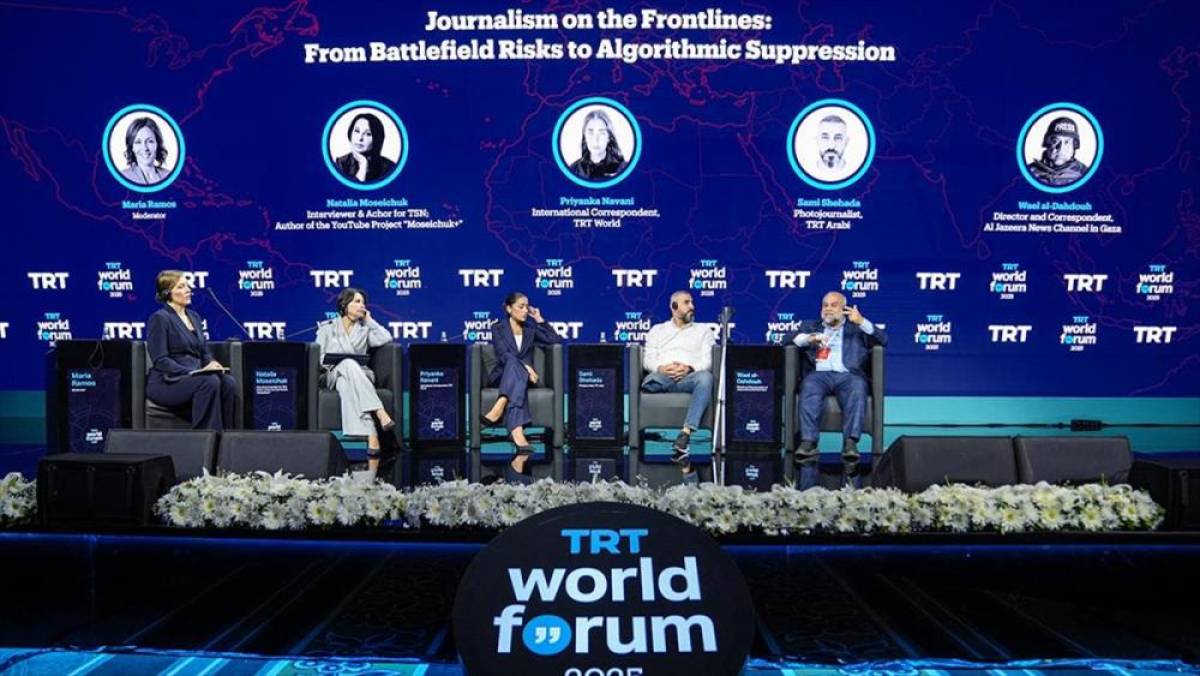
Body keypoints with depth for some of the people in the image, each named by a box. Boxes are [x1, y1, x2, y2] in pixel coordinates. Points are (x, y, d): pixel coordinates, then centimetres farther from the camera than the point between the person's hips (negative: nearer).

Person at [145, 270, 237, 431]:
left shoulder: (194, 316, 17)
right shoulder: (159, 318, -5)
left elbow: (205, 352, 18)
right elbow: (160, 361, -13)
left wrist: (212, 364, -6)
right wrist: (191, 372, -22)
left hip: (194, 378, 6)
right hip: (166, 383, -6)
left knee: (229, 383, -24)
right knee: (210, 382, -34)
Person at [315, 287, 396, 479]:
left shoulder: (365, 329, 22)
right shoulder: (327, 328, 17)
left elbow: (386, 339, 2)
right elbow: (317, 358, 9)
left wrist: (369, 320, 12)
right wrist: (335, 364, -11)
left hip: (360, 375, 1)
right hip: (333, 376, -1)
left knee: (347, 385, -37)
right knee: (349, 365, -38)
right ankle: (380, 413, -53)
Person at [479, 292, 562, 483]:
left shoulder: (531, 330, 19)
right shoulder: (499, 329, 6)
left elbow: (556, 341, 6)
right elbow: (503, 355, -11)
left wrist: (540, 320, 6)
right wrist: (525, 366, -26)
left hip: (522, 379, 3)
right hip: (501, 378, -3)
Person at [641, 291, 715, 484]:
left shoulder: (704, 331, 26)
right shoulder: (658, 330, 29)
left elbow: (708, 361, 10)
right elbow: (648, 360, 14)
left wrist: (689, 368, -12)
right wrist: (661, 368, -10)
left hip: (689, 378, 0)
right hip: (660, 377, 1)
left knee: (705, 377, -37)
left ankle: (685, 435, -49)